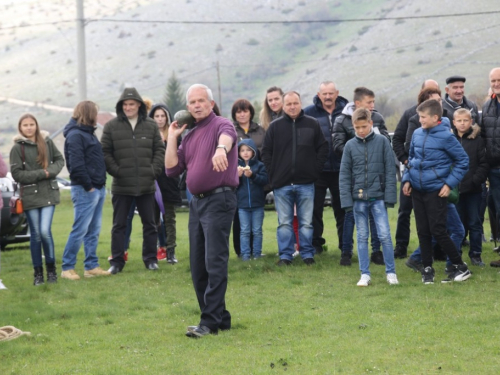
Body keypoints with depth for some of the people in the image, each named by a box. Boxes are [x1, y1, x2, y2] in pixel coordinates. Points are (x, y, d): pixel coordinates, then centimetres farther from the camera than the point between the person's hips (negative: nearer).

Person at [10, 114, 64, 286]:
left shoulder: (47, 142, 5)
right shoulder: (17, 148, -3)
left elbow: (60, 160, 12)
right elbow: (16, 174, -7)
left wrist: (51, 171, -9)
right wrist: (41, 173, -12)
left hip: (49, 193, 1)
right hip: (30, 195, -1)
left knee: (45, 231, -10)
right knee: (36, 234, 2)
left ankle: (51, 269, 6)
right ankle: (38, 273, 11)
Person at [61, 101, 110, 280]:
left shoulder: (87, 133, 18)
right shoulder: (75, 135, -12)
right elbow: (76, 165, -19)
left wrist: (101, 183, 8)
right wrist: (88, 186, -16)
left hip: (98, 189, 9)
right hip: (85, 190, -9)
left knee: (93, 231, 10)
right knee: (80, 230, -7)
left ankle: (91, 266, 14)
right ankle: (67, 268, -1)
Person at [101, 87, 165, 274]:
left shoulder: (151, 126, 5)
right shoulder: (111, 126, -1)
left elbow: (159, 150, 7)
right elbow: (105, 152, -1)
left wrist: (154, 170, -5)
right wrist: (115, 170, -11)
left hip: (146, 185, 2)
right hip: (121, 185, -1)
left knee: (150, 224, 9)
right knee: (119, 225, 4)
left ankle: (150, 259, 19)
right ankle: (117, 262, 9)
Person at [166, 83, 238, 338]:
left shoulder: (221, 125, -6)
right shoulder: (189, 136, 17)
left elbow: (227, 136, -32)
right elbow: (172, 169, 12)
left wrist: (221, 149, -54)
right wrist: (172, 137, 9)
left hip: (219, 200, -8)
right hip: (197, 202, 8)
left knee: (214, 262, -12)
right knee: (198, 266, 9)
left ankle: (210, 321, -12)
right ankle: (219, 317, 18)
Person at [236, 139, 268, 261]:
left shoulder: (259, 165, 1)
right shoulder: (237, 166, 4)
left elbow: (264, 180, -9)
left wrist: (252, 175, -22)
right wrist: (237, 175, -16)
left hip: (257, 204, -1)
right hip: (242, 204, 1)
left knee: (257, 231, 5)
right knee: (244, 231, 2)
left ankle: (257, 253, 10)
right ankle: (245, 254, 4)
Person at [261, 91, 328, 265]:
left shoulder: (313, 124, 4)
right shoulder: (275, 126, 5)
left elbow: (323, 148, 8)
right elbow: (266, 152, 7)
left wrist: (315, 169, 0)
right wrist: (273, 173, -1)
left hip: (306, 183, 0)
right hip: (282, 184, 0)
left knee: (306, 222, 4)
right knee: (284, 223, 3)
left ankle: (307, 254, 12)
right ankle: (285, 255, 8)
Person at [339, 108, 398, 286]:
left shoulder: (382, 142, -1)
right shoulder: (350, 145, 4)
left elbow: (390, 170, -1)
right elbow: (344, 174, 5)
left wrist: (389, 196, -7)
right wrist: (347, 200, -3)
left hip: (378, 197, -2)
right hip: (358, 198, 2)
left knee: (385, 235, -5)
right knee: (362, 237, 7)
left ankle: (391, 272, 7)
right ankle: (365, 274, 13)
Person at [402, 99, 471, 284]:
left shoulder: (446, 137, -12)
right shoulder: (417, 134, 4)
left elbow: (463, 161, -6)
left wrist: (449, 183, -10)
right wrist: (407, 179, 7)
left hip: (436, 190, -5)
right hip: (417, 190, 5)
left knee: (438, 230, -6)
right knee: (423, 231, 8)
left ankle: (460, 267, 5)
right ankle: (427, 268, 19)